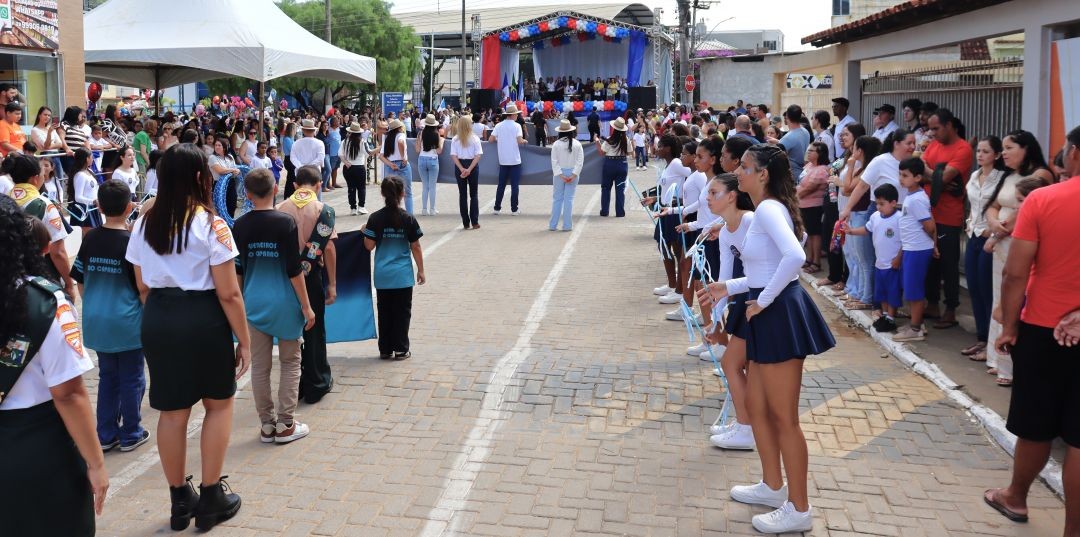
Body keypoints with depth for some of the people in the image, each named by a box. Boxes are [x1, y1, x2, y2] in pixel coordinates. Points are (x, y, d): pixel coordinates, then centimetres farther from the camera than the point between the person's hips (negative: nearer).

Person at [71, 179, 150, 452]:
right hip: (127, 322, -5)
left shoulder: (90, 240, 0)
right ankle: (130, 435, 17)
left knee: (107, 376, 17)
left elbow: (81, 282, 7)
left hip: (96, 321, 5)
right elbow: (143, 287, -10)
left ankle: (106, 435, 22)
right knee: (131, 379, 8)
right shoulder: (132, 242, -14)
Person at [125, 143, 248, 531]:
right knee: (219, 403, 13)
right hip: (203, 319, -5)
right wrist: (244, 340, -5)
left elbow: (142, 287, 9)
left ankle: (180, 500, 25)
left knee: (172, 411, 12)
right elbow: (228, 293, -13)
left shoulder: (143, 225, 4)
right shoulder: (211, 225, -12)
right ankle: (211, 498, 16)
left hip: (157, 321, 5)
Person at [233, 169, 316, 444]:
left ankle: (266, 425, 17)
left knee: (260, 365, 10)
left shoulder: (240, 227, 0)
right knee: (290, 362, 9)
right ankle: (285, 425, 9)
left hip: (254, 304, 3)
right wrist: (306, 307, -4)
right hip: (284, 303, -3)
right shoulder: (285, 222, -11)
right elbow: (294, 269, -12)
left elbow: (237, 271, 6)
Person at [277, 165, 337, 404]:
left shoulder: (280, 208, -1)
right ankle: (317, 385, 16)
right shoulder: (323, 210, -8)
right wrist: (332, 283, -3)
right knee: (314, 331, 9)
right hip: (310, 277, -2)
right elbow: (328, 248, -9)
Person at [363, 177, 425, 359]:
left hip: (382, 275, 1)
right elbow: (415, 247, -4)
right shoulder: (408, 219, -7)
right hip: (403, 275, -1)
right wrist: (421, 270, 6)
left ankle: (385, 350, 16)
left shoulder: (375, 218, -6)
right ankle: (401, 349, 10)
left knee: (384, 312, 12)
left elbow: (369, 246, -4)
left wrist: (365, 232, 15)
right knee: (402, 313, 8)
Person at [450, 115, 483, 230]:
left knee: (462, 194, 8)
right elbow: (478, 155, -12)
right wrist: (469, 169, -15)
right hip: (472, 165, -1)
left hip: (460, 166, 1)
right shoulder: (475, 138, -5)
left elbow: (453, 156, -8)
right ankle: (474, 222, 2)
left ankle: (466, 223, 8)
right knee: (474, 194, 8)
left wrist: (462, 169, -14)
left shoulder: (455, 139, -2)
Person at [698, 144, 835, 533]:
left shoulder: (768, 208, -16)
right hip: (771, 316, 11)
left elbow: (795, 257, -33)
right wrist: (728, 288, 16)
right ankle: (772, 486, 36)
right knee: (757, 406, 20)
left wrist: (764, 300, -23)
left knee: (784, 417, -1)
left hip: (780, 316, -11)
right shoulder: (764, 212, 15)